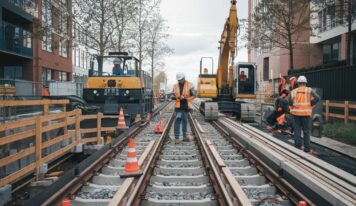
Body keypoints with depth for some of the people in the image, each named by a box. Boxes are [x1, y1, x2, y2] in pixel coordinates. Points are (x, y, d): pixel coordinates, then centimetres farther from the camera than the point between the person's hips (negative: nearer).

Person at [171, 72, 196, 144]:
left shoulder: (189, 85, -1)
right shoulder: (175, 86, 7)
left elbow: (193, 95, -4)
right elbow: (173, 96, 12)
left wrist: (185, 98, -18)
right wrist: (173, 97, -12)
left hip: (186, 106, 0)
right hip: (178, 106, 0)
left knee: (185, 121, 11)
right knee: (178, 120, -12)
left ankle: (185, 136, 26)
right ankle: (176, 137, -12)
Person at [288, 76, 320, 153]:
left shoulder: (293, 91, 3)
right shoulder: (309, 90, 0)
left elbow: (290, 102, -7)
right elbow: (317, 98, -11)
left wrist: (294, 107, 8)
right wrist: (310, 105, -1)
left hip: (296, 113, 1)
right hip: (306, 113, -1)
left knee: (297, 130, 8)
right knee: (306, 131, 5)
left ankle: (297, 147, 12)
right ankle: (307, 149, 8)